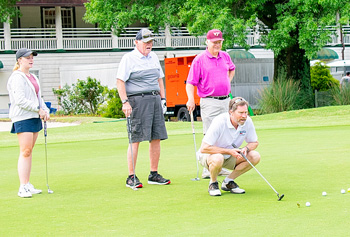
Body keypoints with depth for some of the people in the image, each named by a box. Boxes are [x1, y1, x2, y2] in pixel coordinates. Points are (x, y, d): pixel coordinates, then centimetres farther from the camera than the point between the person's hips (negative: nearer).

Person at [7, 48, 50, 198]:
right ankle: (23, 188, -13)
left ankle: (27, 185, 13)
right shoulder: (17, 78, -10)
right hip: (22, 118, -9)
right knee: (25, 152, -12)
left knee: (29, 151, 9)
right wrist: (38, 110, -15)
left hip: (35, 118, 9)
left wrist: (45, 110, 6)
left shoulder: (32, 77, 19)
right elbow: (20, 100, -18)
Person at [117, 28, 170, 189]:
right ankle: (131, 177, -4)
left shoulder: (154, 57, 18)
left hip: (154, 99, 7)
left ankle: (154, 174, 13)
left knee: (156, 138, 5)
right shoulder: (128, 58, -4)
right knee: (135, 139, -7)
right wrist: (125, 102, -17)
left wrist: (162, 98, 17)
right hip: (137, 100, -7)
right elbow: (120, 81, -9)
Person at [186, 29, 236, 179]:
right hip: (209, 102, -6)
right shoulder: (199, 60, -6)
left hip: (225, 100, 6)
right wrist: (191, 99, -21)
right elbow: (190, 83, -7)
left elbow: (232, 69, 34)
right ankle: (207, 169, -5)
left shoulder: (225, 57, 11)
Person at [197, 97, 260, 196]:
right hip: (209, 155, -6)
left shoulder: (247, 121, -13)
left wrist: (245, 149, -21)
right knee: (217, 159, -41)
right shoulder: (219, 122, -29)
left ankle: (228, 182, 0)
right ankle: (213, 184, -8)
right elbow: (204, 148, -30)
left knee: (255, 156, -16)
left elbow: (254, 142, 3)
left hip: (230, 157, 6)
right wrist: (229, 151, -32)